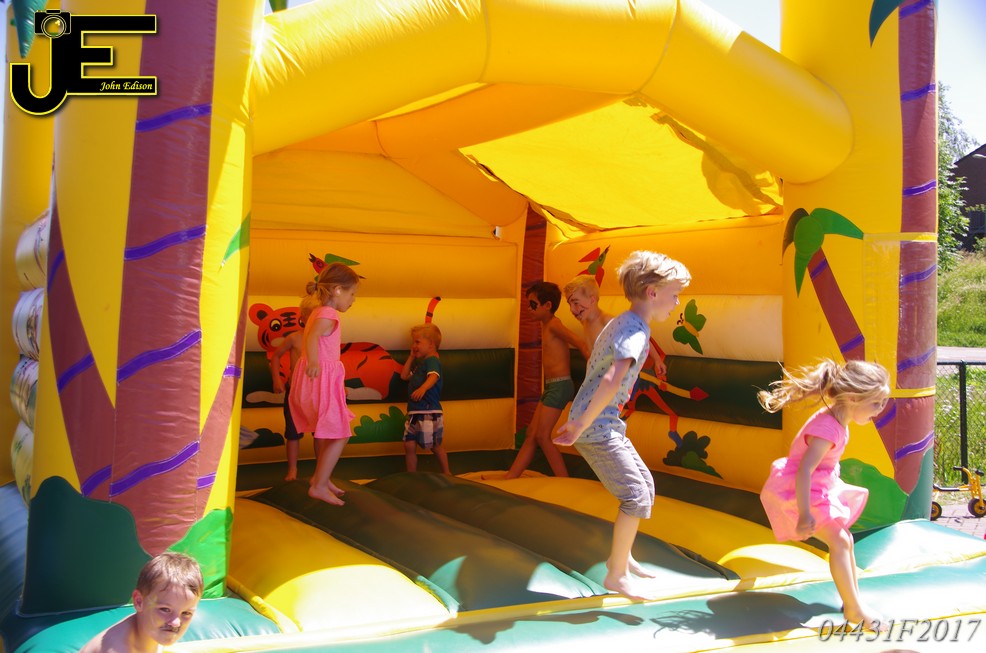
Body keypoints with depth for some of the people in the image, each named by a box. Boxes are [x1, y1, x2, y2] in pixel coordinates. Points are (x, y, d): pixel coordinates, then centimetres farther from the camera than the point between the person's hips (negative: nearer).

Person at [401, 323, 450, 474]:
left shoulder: (432, 360, -11)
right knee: (409, 445, 6)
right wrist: (411, 357, 19)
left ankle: (446, 474, 16)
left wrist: (423, 388, -51)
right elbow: (404, 376, 25)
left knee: (435, 446, 2)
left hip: (429, 412, -9)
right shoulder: (419, 363, 20)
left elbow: (433, 376, -31)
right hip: (415, 412, 9)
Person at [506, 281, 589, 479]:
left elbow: (581, 344, -23)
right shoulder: (545, 325, 14)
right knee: (531, 434, 10)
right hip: (551, 386, 10)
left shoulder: (553, 325, -14)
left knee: (542, 436, -7)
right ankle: (508, 480, 15)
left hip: (560, 386, -10)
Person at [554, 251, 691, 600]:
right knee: (636, 496, -6)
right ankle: (617, 575, 6)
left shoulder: (621, 323, 12)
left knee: (646, 484, 16)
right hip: (596, 428, -10)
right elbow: (611, 381, -37)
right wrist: (580, 427, -32)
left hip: (606, 424, 10)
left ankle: (621, 556, 30)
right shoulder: (635, 332, -20)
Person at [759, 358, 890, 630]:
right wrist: (804, 515, -33)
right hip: (799, 492, -11)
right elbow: (804, 471, -35)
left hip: (819, 488, 11)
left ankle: (853, 599, 29)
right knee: (839, 541, -15)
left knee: (844, 539, 16)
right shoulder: (828, 430, -30)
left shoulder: (836, 420, 0)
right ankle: (854, 609, -5)